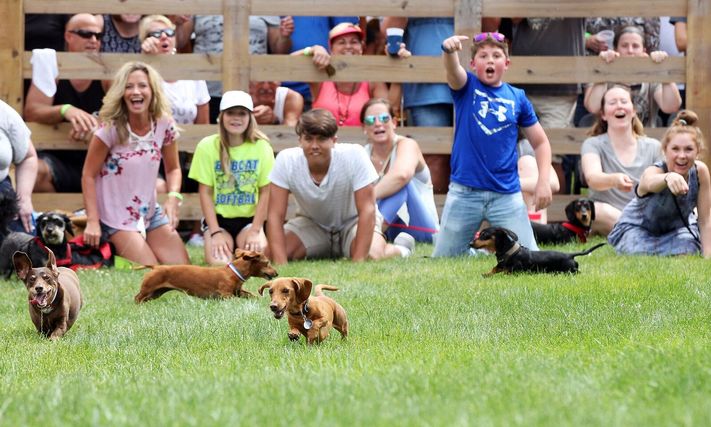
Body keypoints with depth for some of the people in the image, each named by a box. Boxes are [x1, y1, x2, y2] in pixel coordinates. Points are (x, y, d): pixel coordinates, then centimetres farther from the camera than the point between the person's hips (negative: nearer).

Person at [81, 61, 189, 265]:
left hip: (150, 213, 5)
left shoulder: (164, 125, -6)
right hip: (116, 217, -5)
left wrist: (173, 197, -14)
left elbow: (173, 169, 5)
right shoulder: (111, 129, -19)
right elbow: (88, 175, -13)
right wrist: (92, 221, -19)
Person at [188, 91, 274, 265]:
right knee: (220, 262, -26)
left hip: (249, 219, 1)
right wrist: (215, 232, -13)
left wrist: (255, 231, -9)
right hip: (218, 218, -1)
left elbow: (265, 192, -1)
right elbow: (205, 192, -5)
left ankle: (241, 246, 12)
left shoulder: (261, 146, -5)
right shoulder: (207, 146, -7)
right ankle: (221, 245, 10)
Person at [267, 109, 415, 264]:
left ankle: (400, 248, 5)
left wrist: (357, 261, -36)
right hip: (311, 223, 3)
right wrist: (280, 264, -34)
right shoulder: (286, 160, -25)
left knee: (372, 255, -34)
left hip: (353, 221, -3)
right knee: (270, 252, -21)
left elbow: (367, 210, -29)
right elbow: (275, 215, -23)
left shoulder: (354, 156, -31)